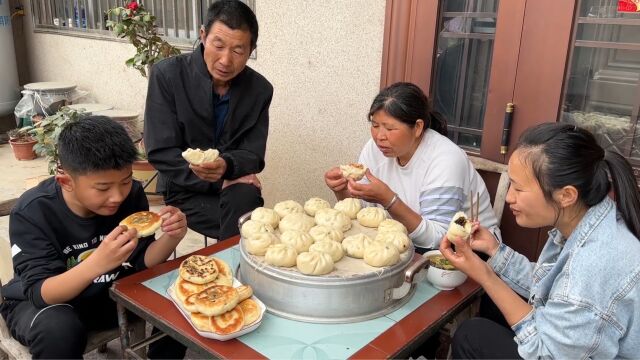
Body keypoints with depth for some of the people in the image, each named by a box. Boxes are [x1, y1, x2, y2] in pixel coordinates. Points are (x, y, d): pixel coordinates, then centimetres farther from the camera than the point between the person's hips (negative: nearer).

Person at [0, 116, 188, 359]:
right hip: (43, 301, -3)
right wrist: (97, 262, -48)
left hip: (110, 293, 3)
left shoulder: (131, 194, -15)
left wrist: (170, 238, -31)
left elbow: (141, 261, -9)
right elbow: (40, 293, -29)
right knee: (59, 328, -35)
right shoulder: (32, 212, -25)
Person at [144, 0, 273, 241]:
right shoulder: (167, 75, -12)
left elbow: (252, 156, -4)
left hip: (236, 188, 3)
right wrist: (221, 181, -21)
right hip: (185, 189, -3)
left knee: (245, 198, -31)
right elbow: (161, 154, -13)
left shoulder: (260, 90, -4)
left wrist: (226, 166, -29)